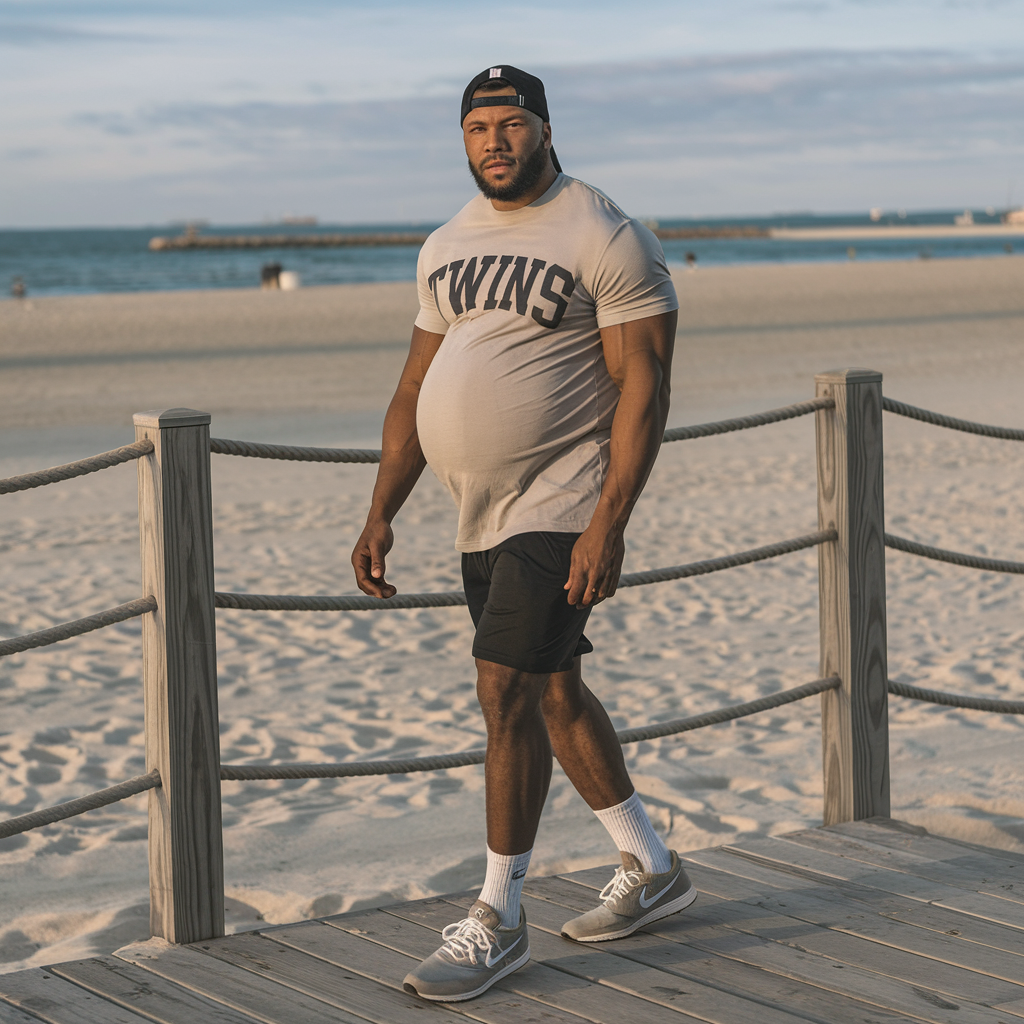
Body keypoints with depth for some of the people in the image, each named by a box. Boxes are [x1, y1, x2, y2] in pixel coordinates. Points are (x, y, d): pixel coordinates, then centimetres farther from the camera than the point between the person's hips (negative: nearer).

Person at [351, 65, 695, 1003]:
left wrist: (608, 525, -23)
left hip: (561, 510, -8)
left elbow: (643, 390, -15)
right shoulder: (447, 249, 12)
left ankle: (498, 919, 0)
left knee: (506, 695, -12)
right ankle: (652, 869, 32)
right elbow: (415, 390, 15)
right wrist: (381, 517, 10)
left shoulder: (607, 240, -11)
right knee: (552, 691, 16)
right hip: (484, 515, 8)